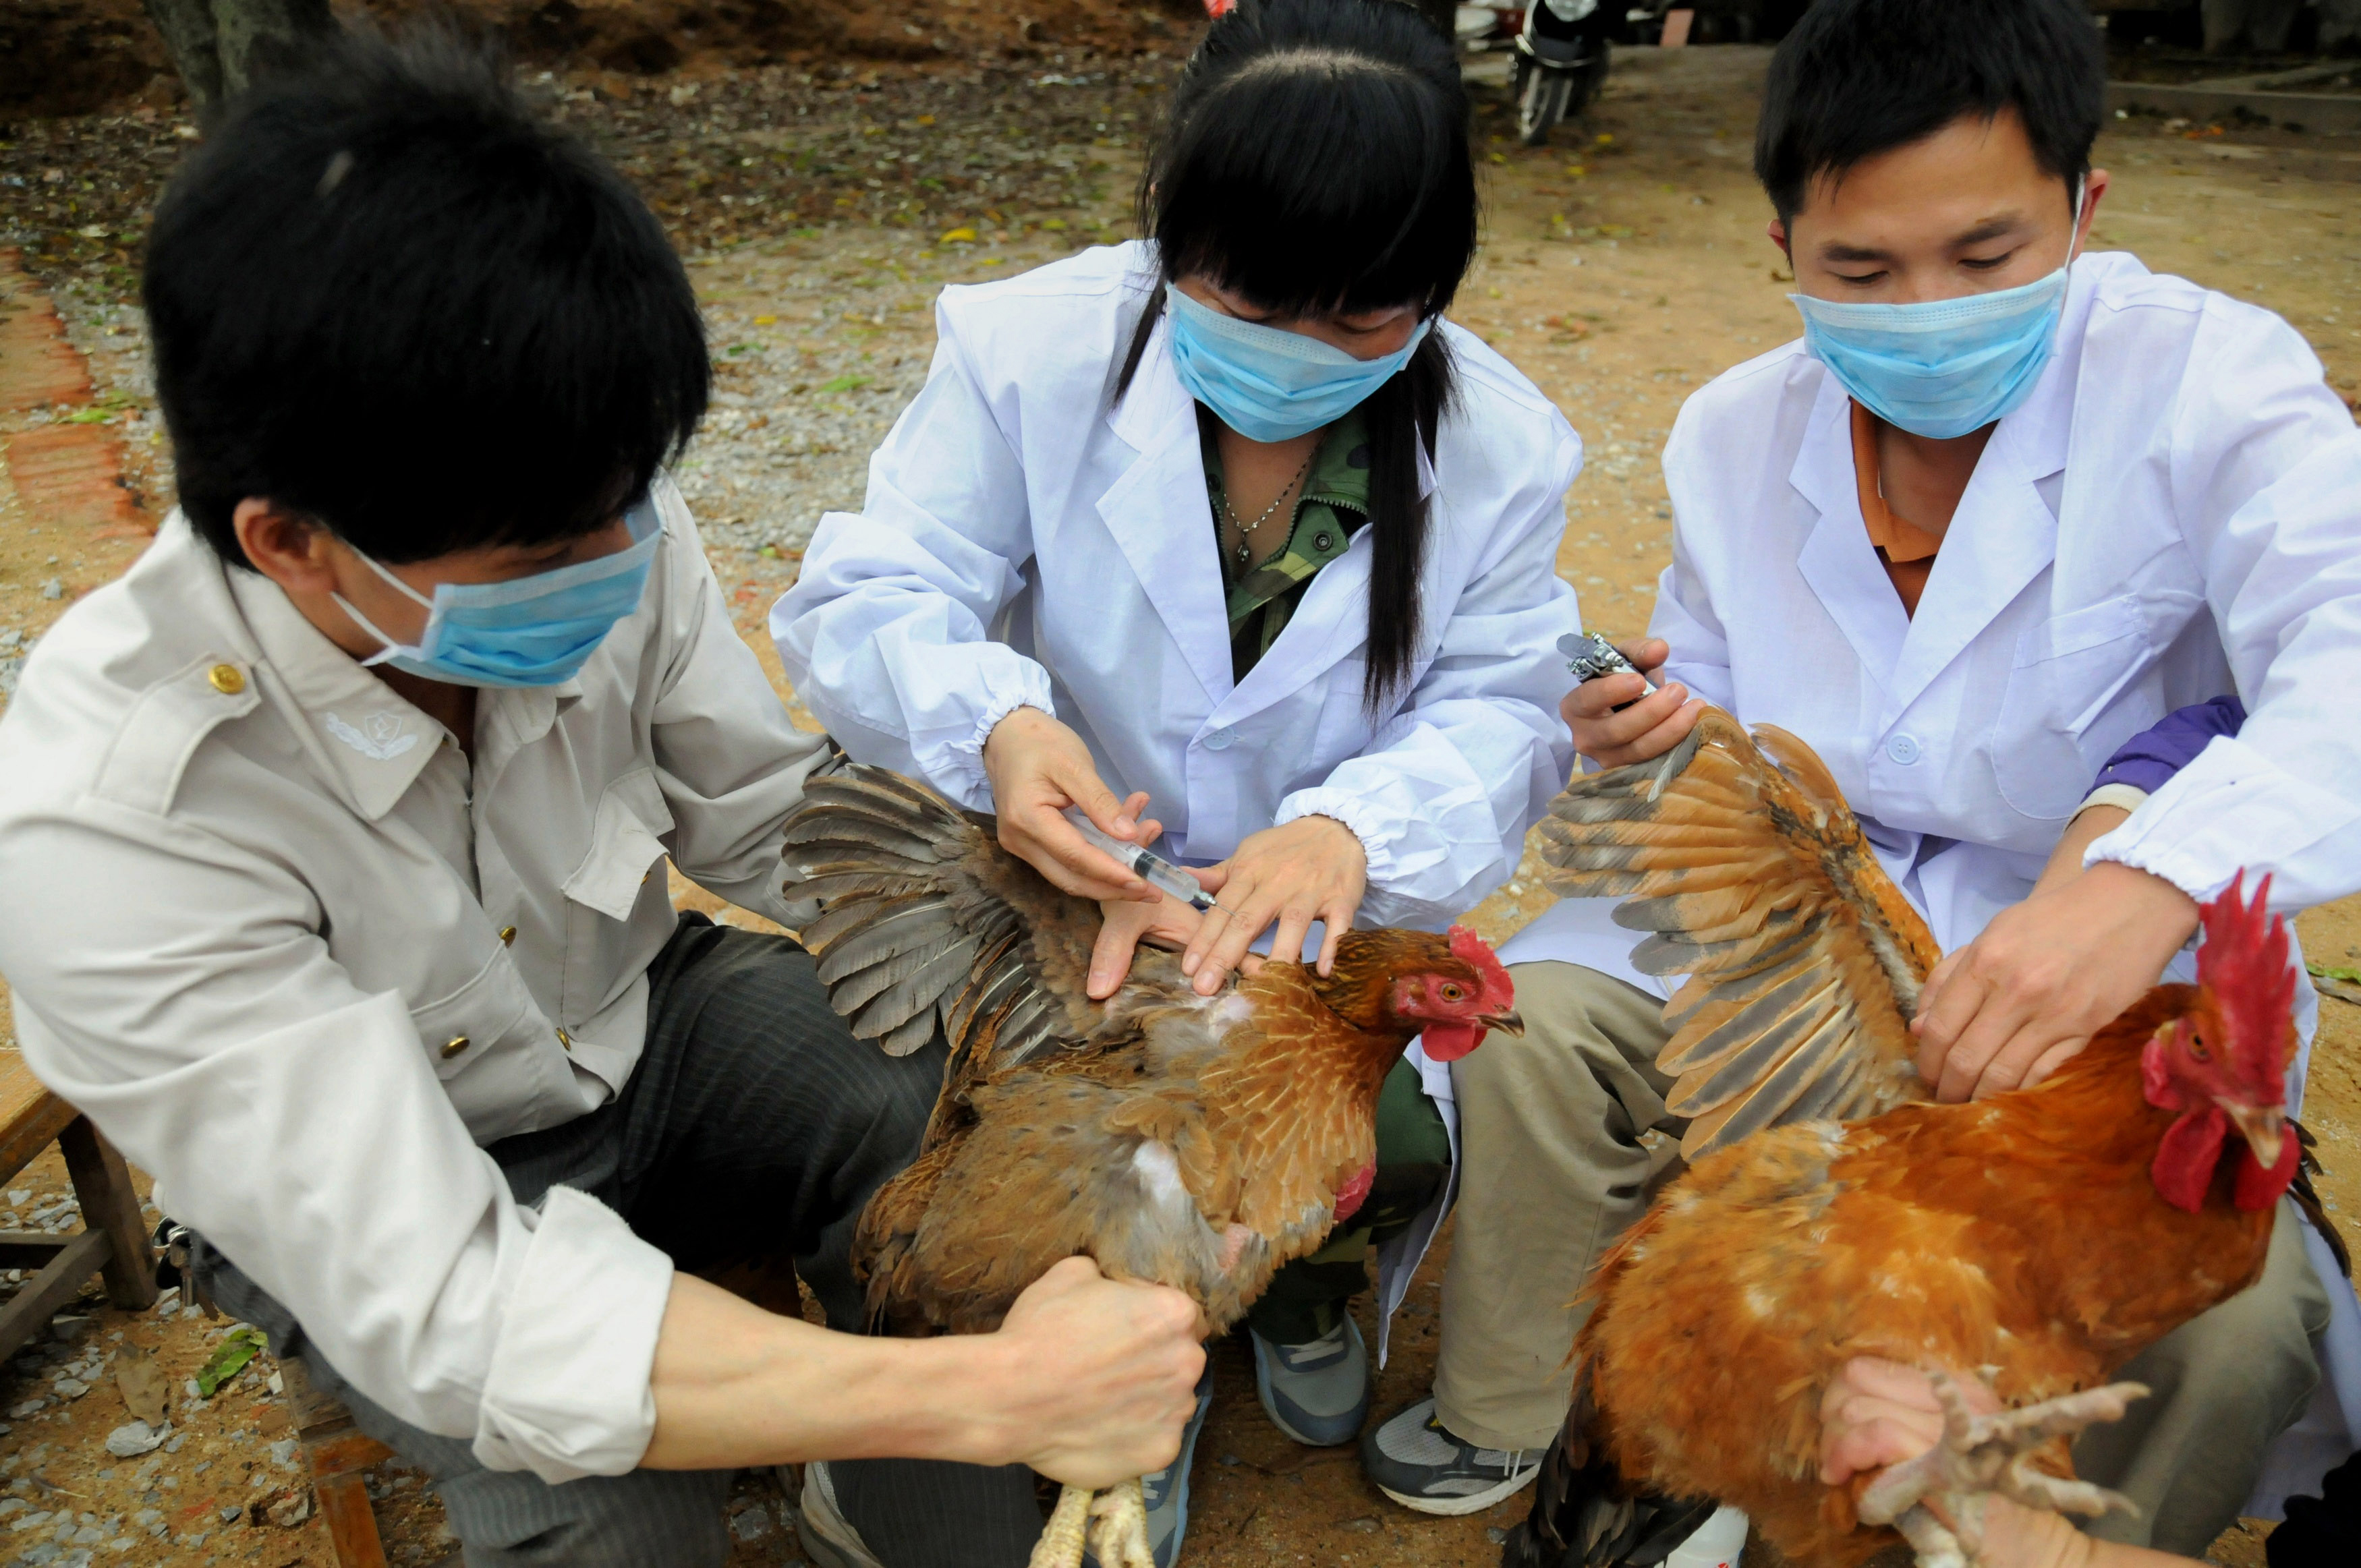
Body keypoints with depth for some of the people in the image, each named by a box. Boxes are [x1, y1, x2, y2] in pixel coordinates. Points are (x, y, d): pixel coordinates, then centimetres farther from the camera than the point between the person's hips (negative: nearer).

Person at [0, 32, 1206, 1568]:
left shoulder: (607, 534, -23)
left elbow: (776, 817, -6)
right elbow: (438, 1301, -37)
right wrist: (990, 1392, -43)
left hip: (644, 1018, 4)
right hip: (370, 1184, -3)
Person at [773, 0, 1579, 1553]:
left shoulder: (1499, 444, -9)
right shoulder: (1038, 350, -15)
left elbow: (1501, 716, -11)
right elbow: (862, 600, -16)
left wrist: (1353, 826, -35)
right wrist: (995, 725, -41)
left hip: (1334, 913, 2)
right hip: (1071, 889, -1)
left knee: (1395, 1149, -21)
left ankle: (1303, 1279, 23)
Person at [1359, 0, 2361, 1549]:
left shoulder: (2209, 382, -14)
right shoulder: (1735, 434, 0)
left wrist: (2152, 882, -50)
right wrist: (1664, 738, -13)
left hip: (2125, 969, -3)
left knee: (2231, 1305, -26)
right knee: (1532, 1015, -15)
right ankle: (1516, 1417, 11)